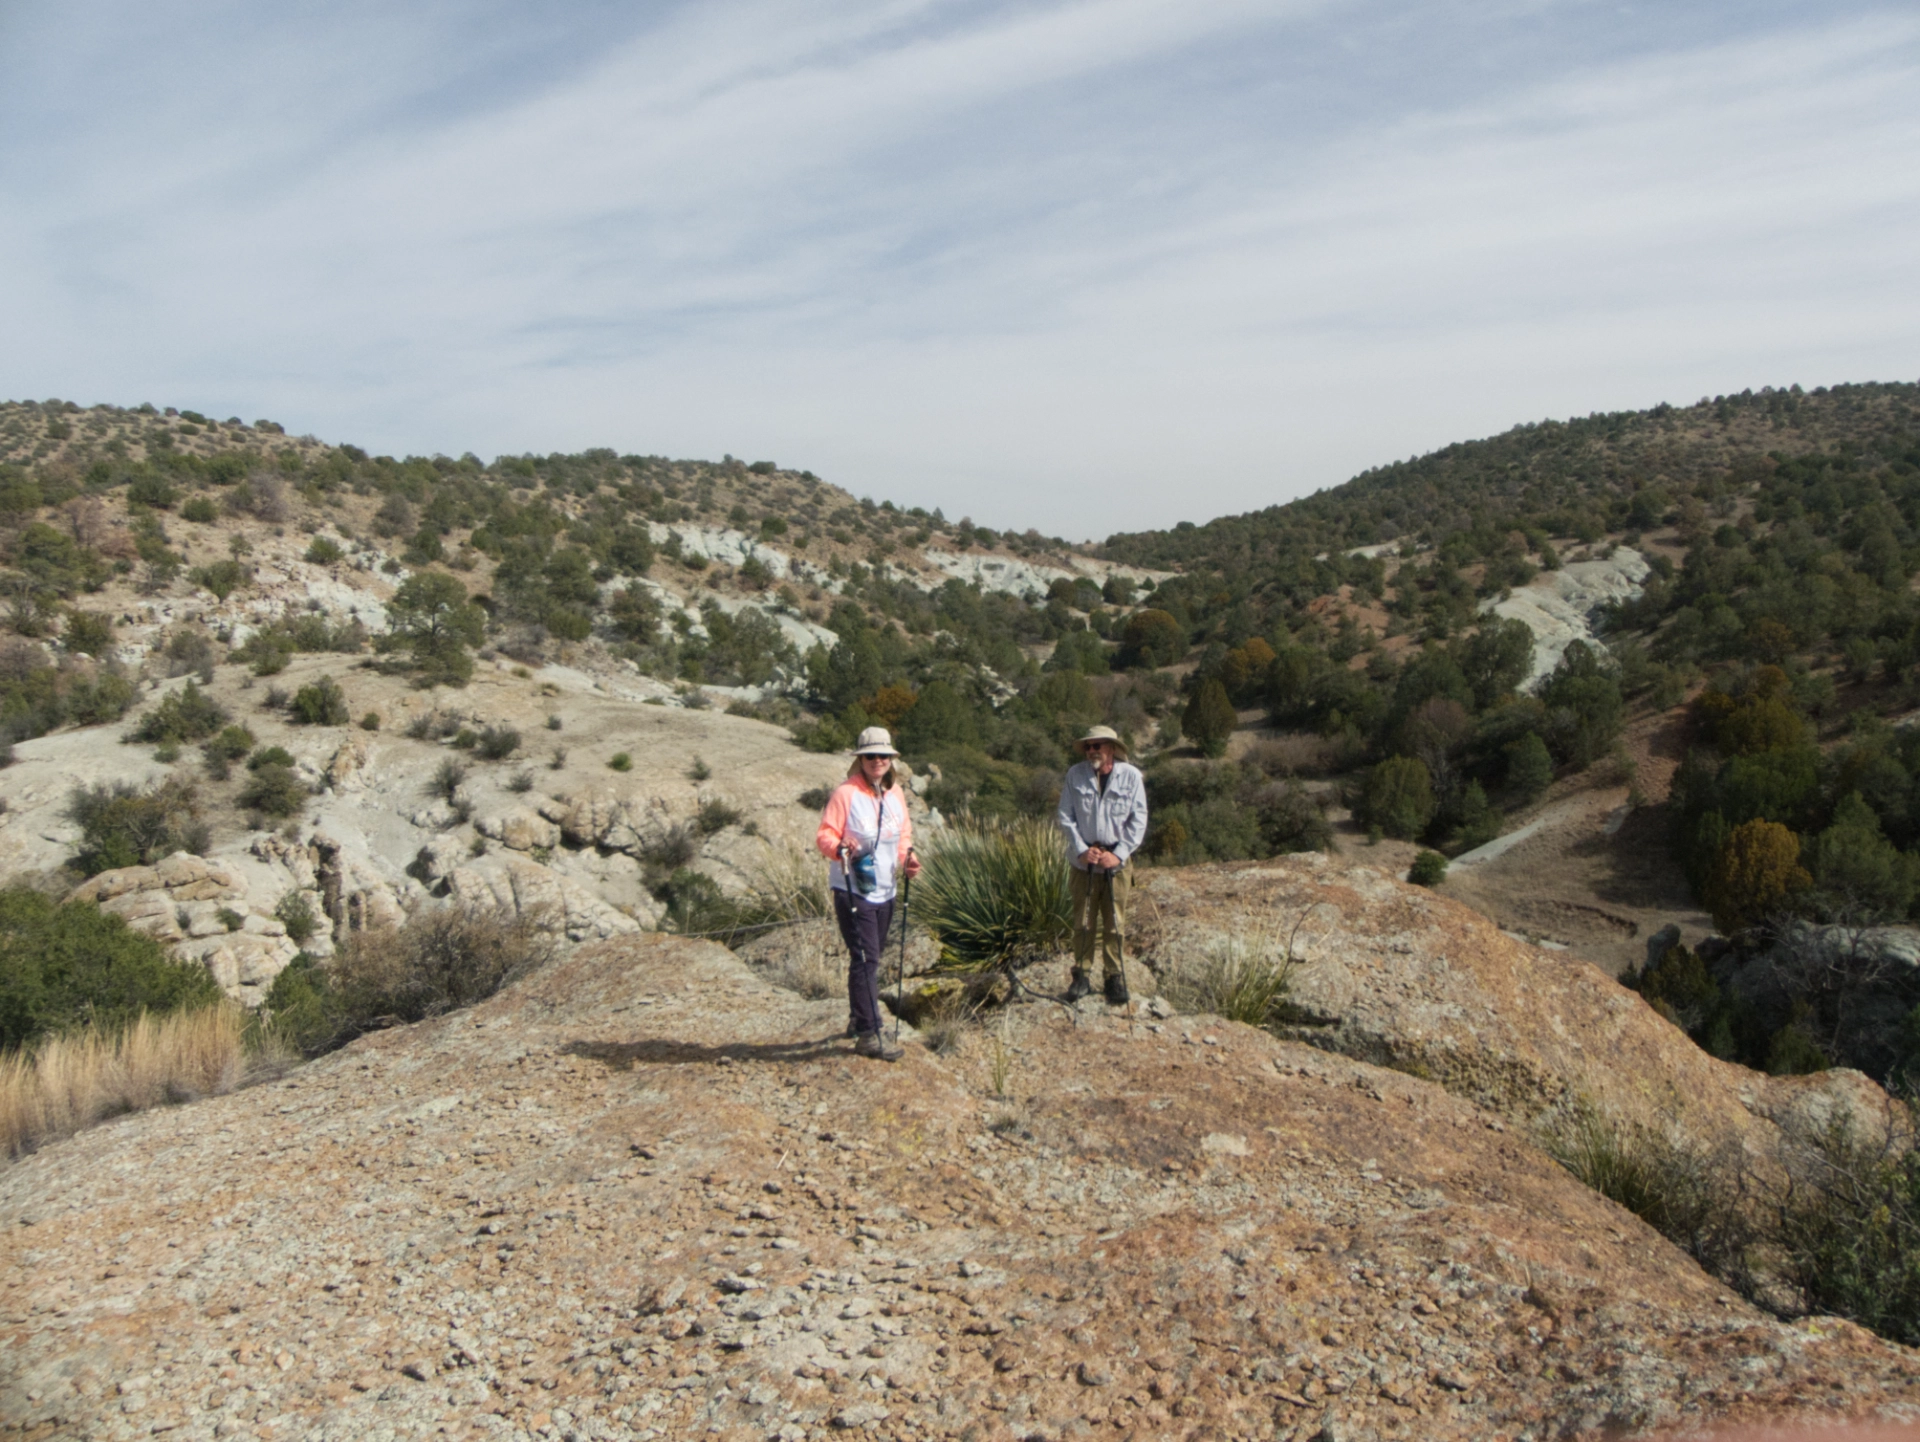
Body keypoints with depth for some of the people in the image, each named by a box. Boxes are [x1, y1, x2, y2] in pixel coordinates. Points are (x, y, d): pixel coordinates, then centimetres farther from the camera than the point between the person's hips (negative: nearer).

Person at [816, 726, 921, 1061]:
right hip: (852, 892, -7)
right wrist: (839, 848, -32)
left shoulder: (896, 794, 9)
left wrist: (906, 858, -1)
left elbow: (903, 835, 18)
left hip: (884, 891, 7)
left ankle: (860, 1019, 32)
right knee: (865, 959, -9)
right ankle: (869, 1034, -6)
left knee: (872, 958, 16)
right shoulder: (845, 793, -11)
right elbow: (824, 836, -11)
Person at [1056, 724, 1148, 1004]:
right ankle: (1080, 976, 15)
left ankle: (1114, 977, 16)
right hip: (1084, 859, 1)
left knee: (1115, 924, 4)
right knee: (1082, 921, 5)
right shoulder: (1075, 774, -2)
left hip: (1117, 861, -1)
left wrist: (1118, 854, -11)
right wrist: (1081, 850, -9)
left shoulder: (1131, 776, -4)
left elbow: (1138, 820, -3)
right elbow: (1066, 816, 1)